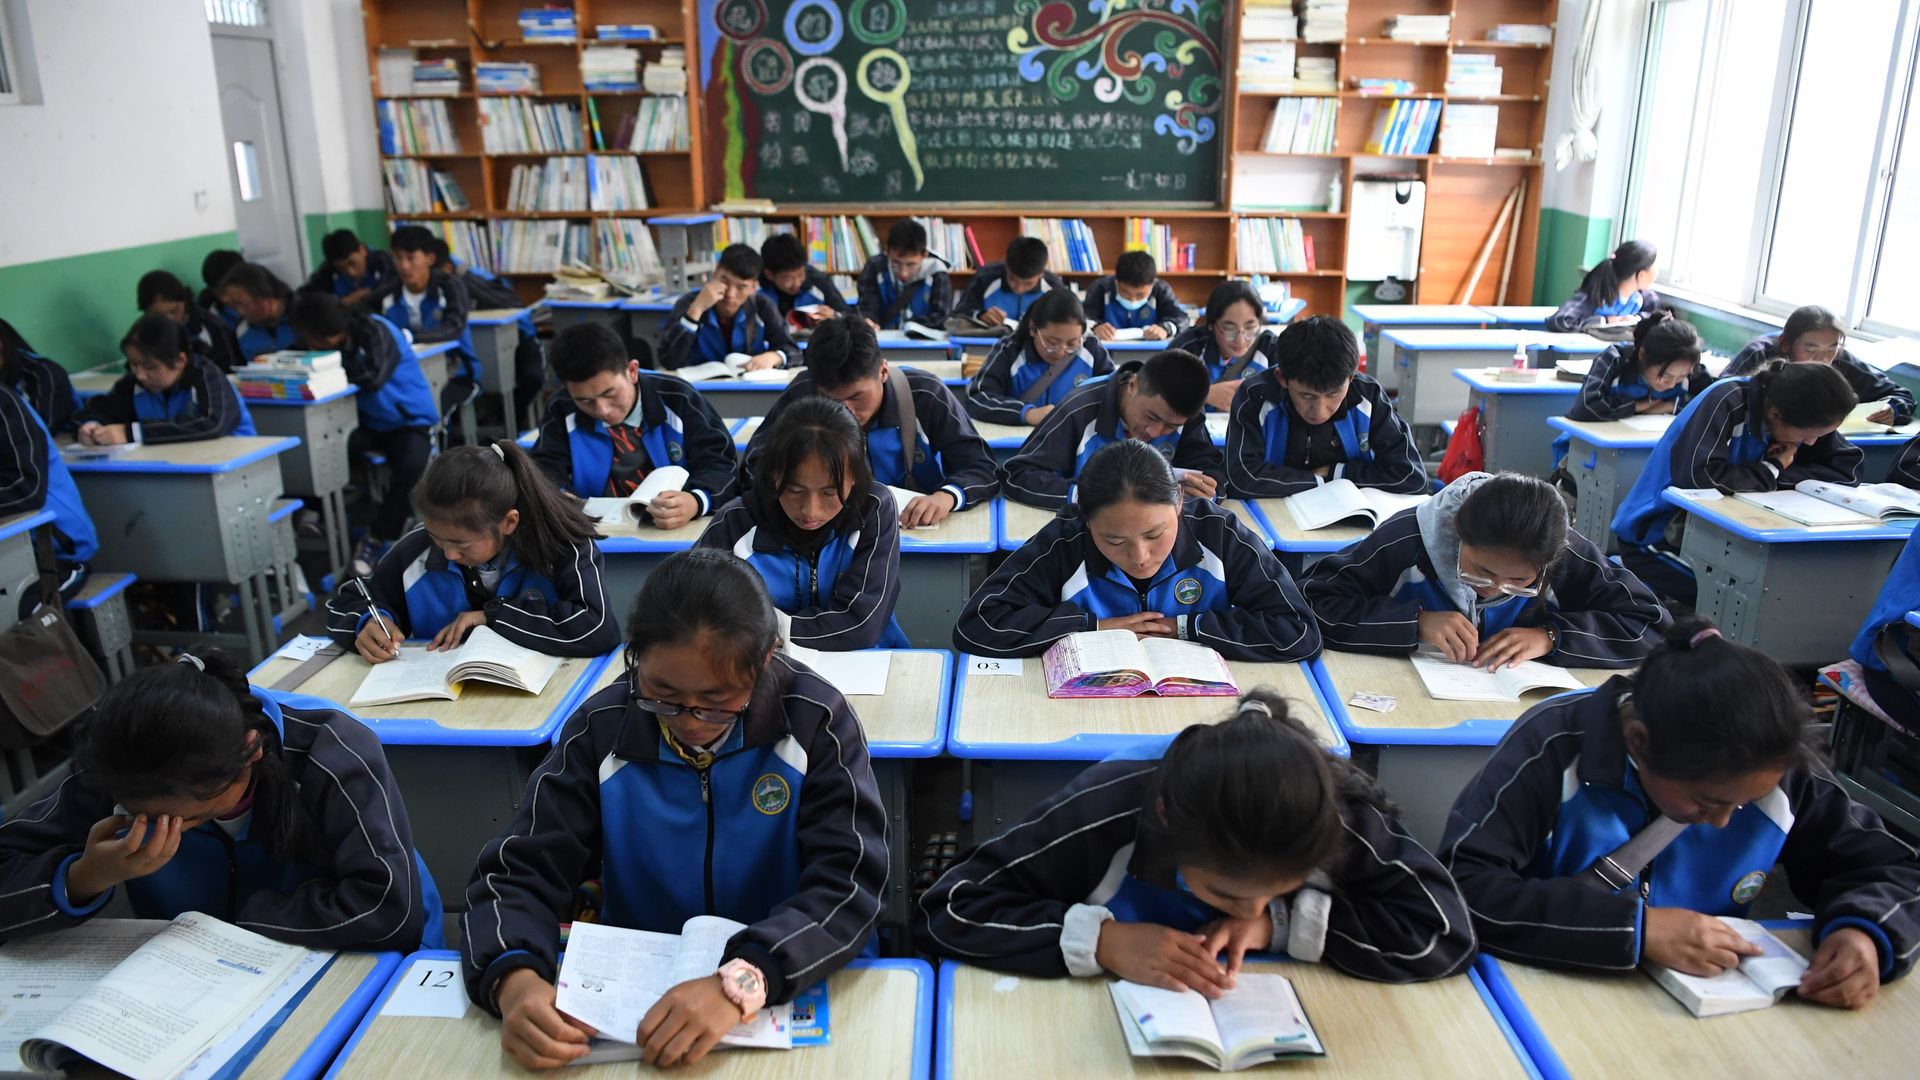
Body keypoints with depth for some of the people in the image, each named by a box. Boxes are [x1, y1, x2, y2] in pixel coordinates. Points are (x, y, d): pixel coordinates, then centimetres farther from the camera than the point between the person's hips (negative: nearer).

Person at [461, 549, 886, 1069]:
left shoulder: (816, 721, -13)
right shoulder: (601, 730, -7)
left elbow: (849, 882, -18)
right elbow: (519, 873, -6)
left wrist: (743, 981, -34)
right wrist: (513, 978, -26)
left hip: (792, 991, -1)